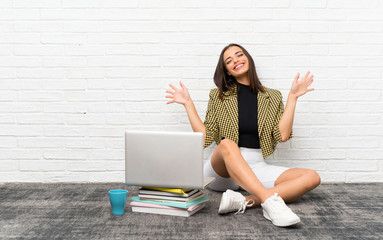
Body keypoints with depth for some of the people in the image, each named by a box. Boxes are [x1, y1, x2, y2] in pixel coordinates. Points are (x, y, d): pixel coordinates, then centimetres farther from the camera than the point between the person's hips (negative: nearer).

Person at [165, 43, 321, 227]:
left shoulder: (272, 97, 11)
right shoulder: (218, 96, 9)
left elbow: (282, 135, -2)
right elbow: (205, 136, 2)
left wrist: (292, 98, -1)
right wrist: (188, 104, 0)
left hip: (257, 167, 2)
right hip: (223, 167, -2)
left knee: (312, 178, -21)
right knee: (227, 144, -37)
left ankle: (243, 201, -37)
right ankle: (270, 202, -46)